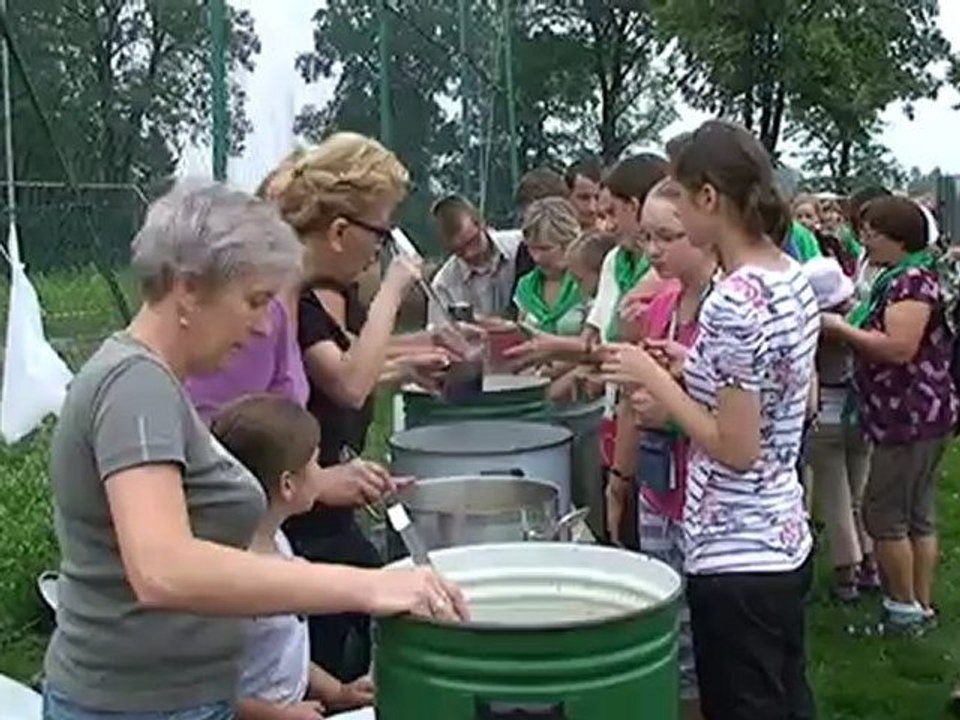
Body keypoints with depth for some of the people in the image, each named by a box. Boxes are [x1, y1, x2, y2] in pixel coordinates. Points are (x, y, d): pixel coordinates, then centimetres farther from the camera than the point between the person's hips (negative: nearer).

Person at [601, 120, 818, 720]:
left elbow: (735, 450, -22)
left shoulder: (734, 301, -23)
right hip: (785, 539, 9)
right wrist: (692, 366, 10)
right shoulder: (795, 279, 5)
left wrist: (654, 378, -13)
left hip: (736, 557, -9)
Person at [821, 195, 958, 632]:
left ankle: (904, 609, 8)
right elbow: (880, 333, 19)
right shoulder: (898, 278, 14)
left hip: (912, 416, -10)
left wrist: (842, 328, -16)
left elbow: (899, 348, -27)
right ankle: (921, 605, 24)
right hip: (914, 415, 10)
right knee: (919, 516, 15)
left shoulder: (914, 280, -17)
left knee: (883, 514, -2)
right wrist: (847, 325, 4)